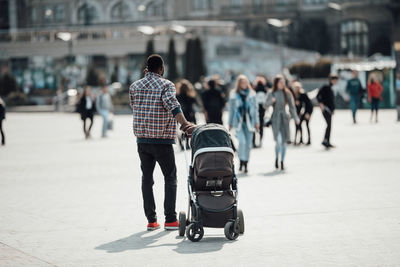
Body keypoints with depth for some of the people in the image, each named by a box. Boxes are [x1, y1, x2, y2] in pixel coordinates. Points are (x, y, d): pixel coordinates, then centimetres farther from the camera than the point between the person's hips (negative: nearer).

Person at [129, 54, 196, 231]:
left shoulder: (135, 86, 7)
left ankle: (151, 220, 8)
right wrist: (185, 124, -34)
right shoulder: (166, 85, -7)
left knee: (147, 178, 10)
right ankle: (170, 219, 1)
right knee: (170, 178, 6)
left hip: (142, 139, 4)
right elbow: (173, 105, -25)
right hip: (162, 139, -4)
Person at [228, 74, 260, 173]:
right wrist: (230, 123, 8)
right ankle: (241, 161, -3)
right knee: (242, 141, -18)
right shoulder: (233, 95, 4)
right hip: (238, 121, -2)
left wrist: (256, 122, 3)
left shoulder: (252, 94, 6)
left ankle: (245, 164, 13)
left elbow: (255, 108, 9)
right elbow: (231, 109, 9)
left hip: (249, 121, 2)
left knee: (248, 143, 3)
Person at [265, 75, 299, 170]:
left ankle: (282, 162, 15)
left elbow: (291, 107, 7)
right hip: (275, 119, -2)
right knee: (278, 140, -16)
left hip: (284, 118, 2)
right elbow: (266, 106, 0)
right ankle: (277, 158, 8)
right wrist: (271, 101, -20)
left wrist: (296, 118, -3)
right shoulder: (271, 94, 3)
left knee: (284, 141, 4)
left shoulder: (287, 93, 5)